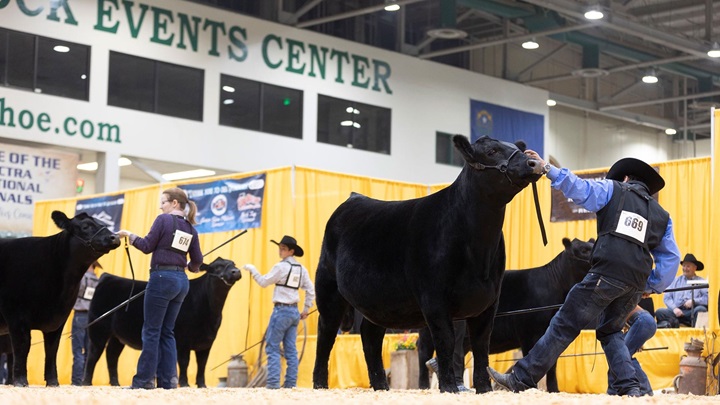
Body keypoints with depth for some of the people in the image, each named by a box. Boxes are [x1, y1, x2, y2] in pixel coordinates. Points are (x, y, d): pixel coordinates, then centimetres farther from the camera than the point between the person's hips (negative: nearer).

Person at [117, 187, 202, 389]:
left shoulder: (164, 220, -6)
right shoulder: (191, 229, 11)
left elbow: (147, 246, -6)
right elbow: (197, 260, 12)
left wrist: (129, 235, 9)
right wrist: (192, 267, 35)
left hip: (162, 278, -7)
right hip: (181, 281, 7)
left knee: (151, 331, -2)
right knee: (167, 332, 12)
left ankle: (144, 379, -1)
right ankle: (168, 379, 8)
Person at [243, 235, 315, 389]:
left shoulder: (281, 267, -11)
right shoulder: (301, 269, 10)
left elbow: (263, 282, -5)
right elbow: (311, 291, 12)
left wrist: (252, 269, 8)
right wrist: (306, 309, 18)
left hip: (281, 310, -7)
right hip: (294, 311, 7)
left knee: (272, 347, -3)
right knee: (291, 349, 8)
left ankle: (273, 382, -8)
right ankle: (290, 382, 6)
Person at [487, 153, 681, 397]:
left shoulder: (613, 190, 12)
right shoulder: (662, 215, 24)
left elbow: (579, 188, -2)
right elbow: (672, 257, 19)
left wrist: (547, 168, -2)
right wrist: (652, 286, 21)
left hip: (606, 274, -5)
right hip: (636, 284, 5)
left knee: (564, 325, -2)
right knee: (611, 332, 23)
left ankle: (522, 379, -1)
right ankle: (629, 387, 10)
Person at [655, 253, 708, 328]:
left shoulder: (701, 281, 12)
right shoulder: (676, 280, 22)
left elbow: (707, 298, 0)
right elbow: (667, 298, 13)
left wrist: (694, 301, -14)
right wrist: (674, 308, -6)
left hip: (693, 313, -2)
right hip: (677, 311, 3)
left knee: (700, 309, -36)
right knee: (659, 312, -25)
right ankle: (673, 322, -45)